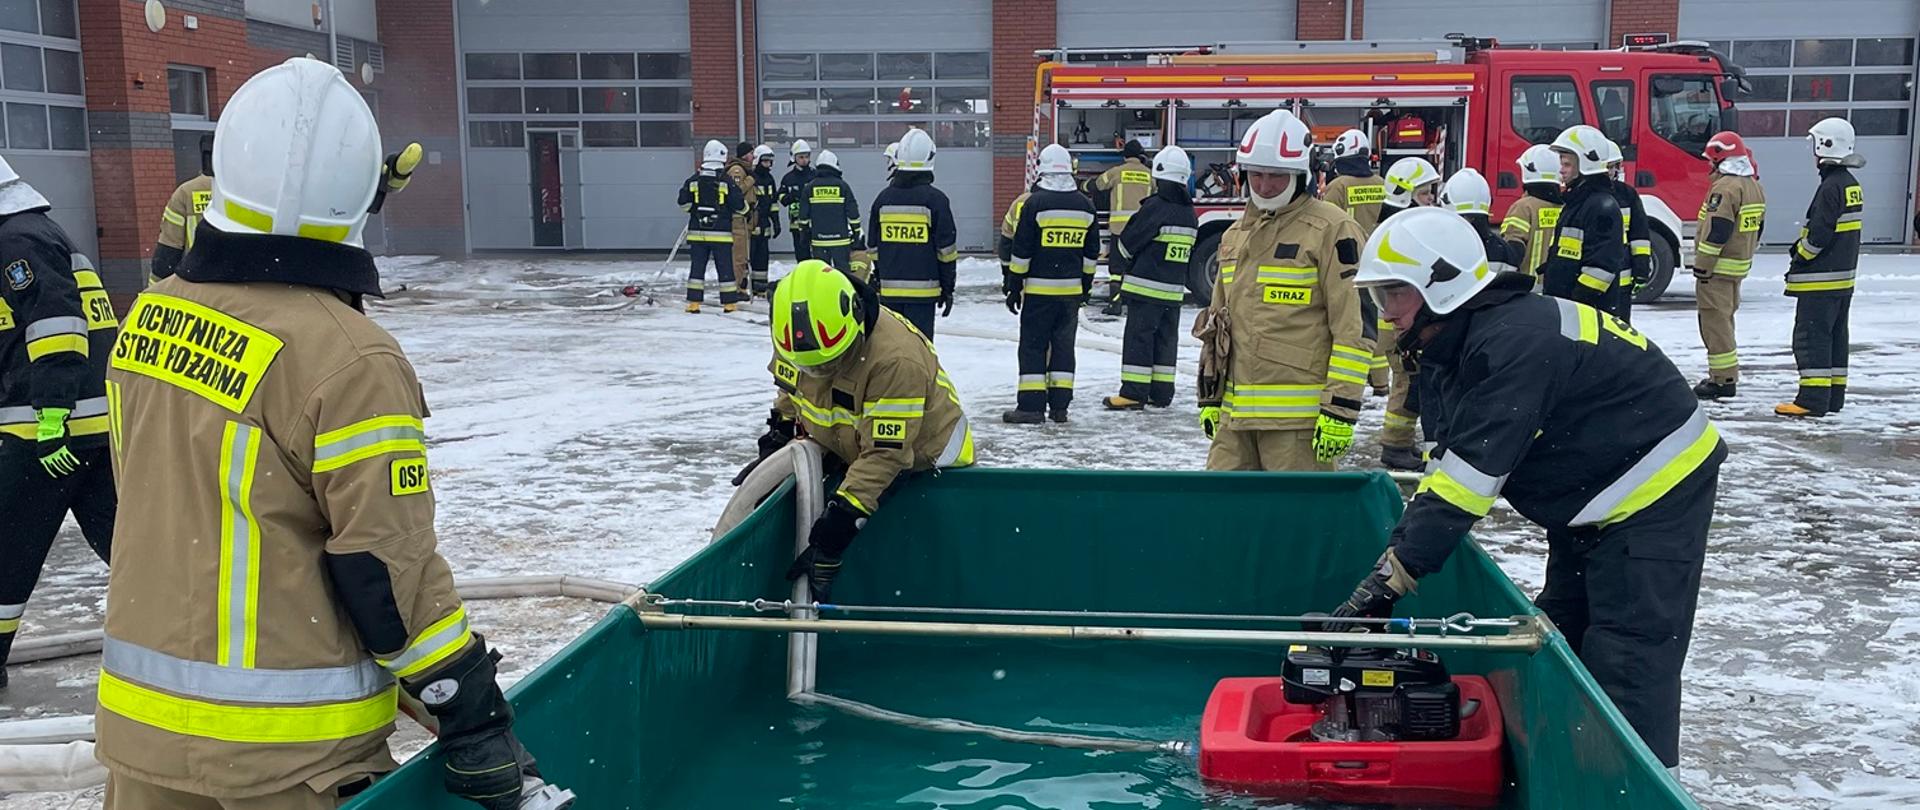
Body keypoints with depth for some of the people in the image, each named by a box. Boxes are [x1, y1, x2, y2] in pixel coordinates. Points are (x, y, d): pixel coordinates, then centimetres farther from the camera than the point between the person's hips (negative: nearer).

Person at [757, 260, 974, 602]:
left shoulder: (898, 359, -39)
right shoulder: (799, 336, -17)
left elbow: (884, 456, -38)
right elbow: (790, 394, 8)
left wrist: (830, 537, -39)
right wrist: (773, 448, 3)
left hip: (924, 459, -6)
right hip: (847, 453, 6)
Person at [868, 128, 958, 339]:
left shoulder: (883, 198, 5)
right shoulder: (935, 199, -8)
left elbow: (873, 247, 11)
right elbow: (946, 250, -7)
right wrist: (947, 288, 2)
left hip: (889, 290, 4)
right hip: (922, 289, -4)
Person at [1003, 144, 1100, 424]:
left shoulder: (1035, 203, -10)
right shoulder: (1085, 206, 6)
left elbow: (1021, 250, -9)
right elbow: (1092, 253, 12)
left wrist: (1013, 286, -2)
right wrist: (1085, 285, 22)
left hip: (1039, 288, -4)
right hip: (1071, 290, 5)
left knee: (1033, 345, 0)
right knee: (1064, 345, 10)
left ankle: (1031, 405, -4)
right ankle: (1059, 406, 10)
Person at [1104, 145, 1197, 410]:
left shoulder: (1156, 207, -14)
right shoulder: (1189, 213, 10)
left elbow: (1128, 242, -8)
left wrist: (1118, 249, 13)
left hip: (1147, 287, -7)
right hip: (1174, 289, 7)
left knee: (1138, 336, -4)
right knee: (1166, 339, 11)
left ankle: (1134, 392, -6)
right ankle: (1161, 393, 15)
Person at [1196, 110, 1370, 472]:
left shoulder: (1331, 231, -7)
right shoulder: (1235, 236, 17)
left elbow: (1353, 326, -12)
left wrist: (1341, 408, -16)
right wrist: (1209, 397, 21)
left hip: (1299, 415, -7)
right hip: (1235, 414, 7)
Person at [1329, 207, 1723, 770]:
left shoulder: (1516, 342, -30)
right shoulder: (1449, 352, 2)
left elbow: (1470, 477, -34)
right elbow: (1446, 470, 1)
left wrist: (1391, 577, -33)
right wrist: (1392, 563, -10)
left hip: (1657, 493, -10)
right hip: (1591, 503, 10)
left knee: (1626, 665, -11)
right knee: (1561, 643, 14)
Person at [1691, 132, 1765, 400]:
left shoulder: (1725, 188, -19)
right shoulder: (1754, 187, 13)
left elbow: (1716, 231, -23)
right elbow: (1757, 229, 19)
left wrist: (1702, 265, -19)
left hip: (1718, 267, -10)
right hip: (1739, 266, 10)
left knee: (1715, 321, -6)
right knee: (1724, 319, 18)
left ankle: (1723, 379, -7)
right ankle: (1726, 376, 23)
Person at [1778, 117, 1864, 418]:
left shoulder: (1831, 187, -18)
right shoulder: (1851, 184, 13)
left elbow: (1819, 234, -21)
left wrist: (1798, 260, -8)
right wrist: (1801, 245, 15)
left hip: (1820, 280, -10)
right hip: (1842, 276, 10)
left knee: (1811, 336, -8)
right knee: (1835, 336, 13)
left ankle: (1813, 398, -10)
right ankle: (1833, 396, 19)